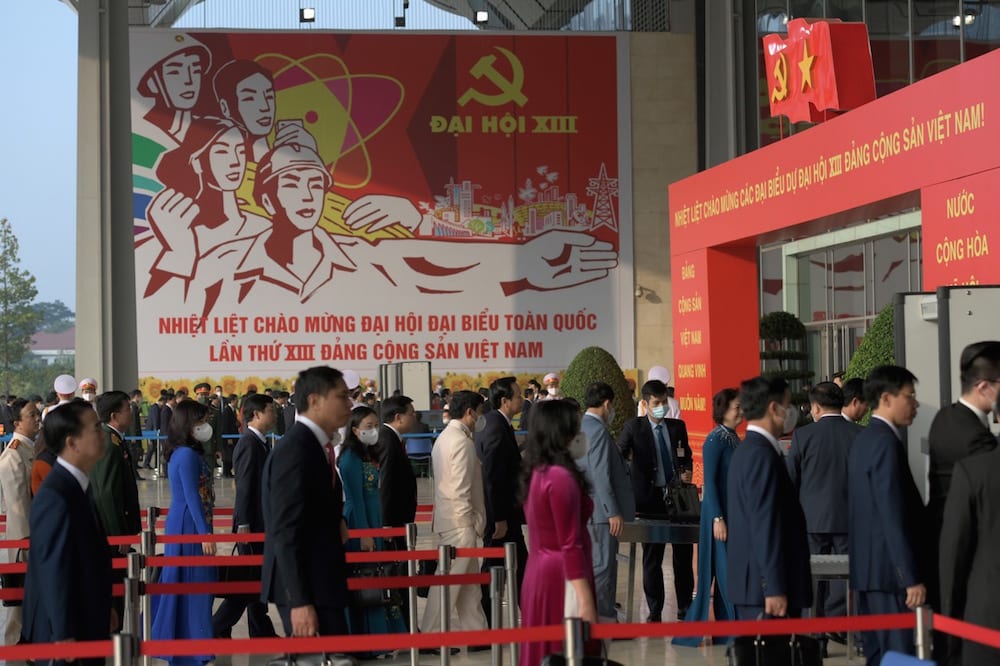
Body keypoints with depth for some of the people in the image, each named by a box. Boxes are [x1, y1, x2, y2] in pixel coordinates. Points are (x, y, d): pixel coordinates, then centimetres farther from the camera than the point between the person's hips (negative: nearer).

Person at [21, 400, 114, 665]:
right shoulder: (56, 497, -24)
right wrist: (64, 636, -21)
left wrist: (102, 609, 22)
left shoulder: (75, 486, 7)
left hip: (83, 623, 9)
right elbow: (53, 570, -24)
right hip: (62, 632, -9)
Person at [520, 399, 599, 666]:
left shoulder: (536, 474, 10)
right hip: (562, 578, -9)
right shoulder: (562, 477, -17)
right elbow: (571, 546, -19)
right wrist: (586, 600, -19)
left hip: (539, 574, 9)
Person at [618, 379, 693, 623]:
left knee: (683, 553, 6)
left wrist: (687, 471, -1)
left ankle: (685, 607, 18)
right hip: (650, 496, -3)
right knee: (652, 556, 5)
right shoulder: (634, 427, -2)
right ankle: (655, 610, 14)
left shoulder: (677, 426, 8)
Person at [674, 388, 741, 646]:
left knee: (728, 572, 10)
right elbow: (709, 481, -17)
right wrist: (717, 519, -20)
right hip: (720, 512, -8)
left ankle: (724, 633, 15)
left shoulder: (734, 438, 12)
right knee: (723, 571, -6)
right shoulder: (715, 440, -13)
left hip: (735, 513, 8)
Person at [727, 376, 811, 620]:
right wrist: (775, 588, -22)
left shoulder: (747, 451, 15)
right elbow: (765, 526, -21)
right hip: (765, 585, -10)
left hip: (750, 583, 10)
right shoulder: (763, 456, -16)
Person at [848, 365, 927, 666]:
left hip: (868, 566, 10)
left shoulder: (864, 439, 14)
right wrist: (912, 578, -21)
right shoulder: (886, 442, -16)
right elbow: (894, 518, -21)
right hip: (889, 569, -10)